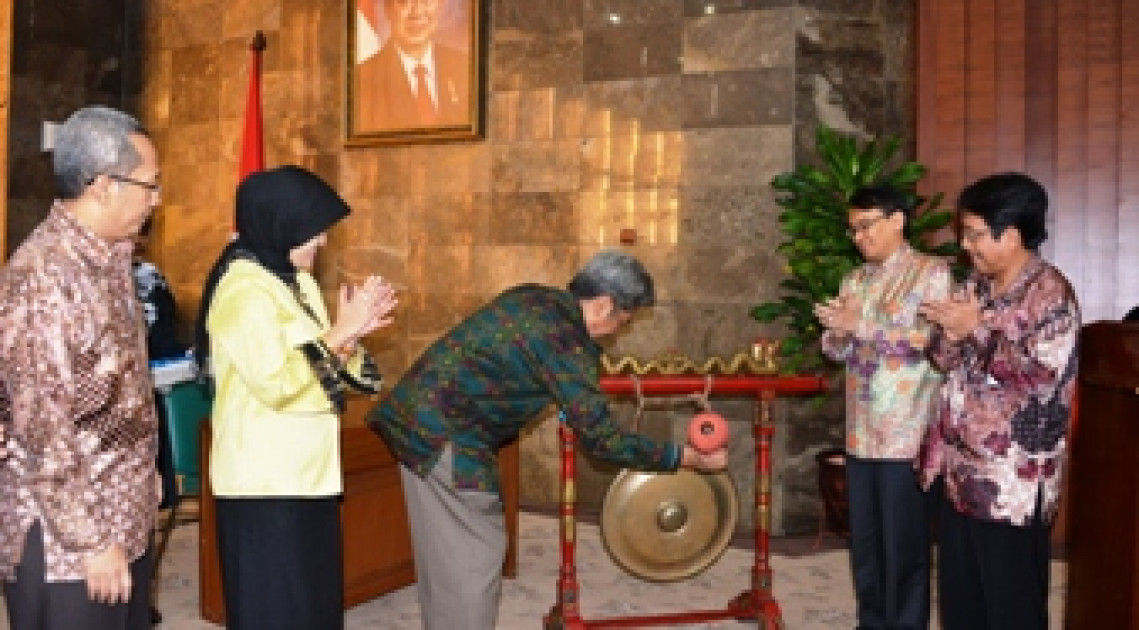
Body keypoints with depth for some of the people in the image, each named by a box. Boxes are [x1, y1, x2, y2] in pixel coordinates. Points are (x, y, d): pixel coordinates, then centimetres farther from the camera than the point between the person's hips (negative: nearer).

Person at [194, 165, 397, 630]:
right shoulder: (244, 290, -17)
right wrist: (341, 332, -18)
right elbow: (277, 383, -25)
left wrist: (350, 335, -3)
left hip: (305, 473, 9)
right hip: (266, 481, -9)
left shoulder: (293, 280, 12)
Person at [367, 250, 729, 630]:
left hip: (416, 415, 9)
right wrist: (689, 457, -8)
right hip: (446, 436, -9)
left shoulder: (533, 298, 8)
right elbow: (602, 440, -14)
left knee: (444, 554, 19)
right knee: (474, 556, 2)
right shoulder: (566, 341, -17)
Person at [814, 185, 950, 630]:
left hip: (906, 432, -6)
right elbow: (838, 351, 14)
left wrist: (863, 324, -19)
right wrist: (839, 333, -9)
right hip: (861, 431, 6)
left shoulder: (932, 273, -3)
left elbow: (934, 339, -17)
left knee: (904, 542, 2)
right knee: (864, 540, 13)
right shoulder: (854, 280, 15)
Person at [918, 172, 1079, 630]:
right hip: (959, 466, 8)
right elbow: (944, 360, 12)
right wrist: (949, 335, -11)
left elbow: (1041, 378, -22)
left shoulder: (1050, 295, -14)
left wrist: (979, 328, -19)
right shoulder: (975, 284, 9)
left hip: (1012, 479, -8)